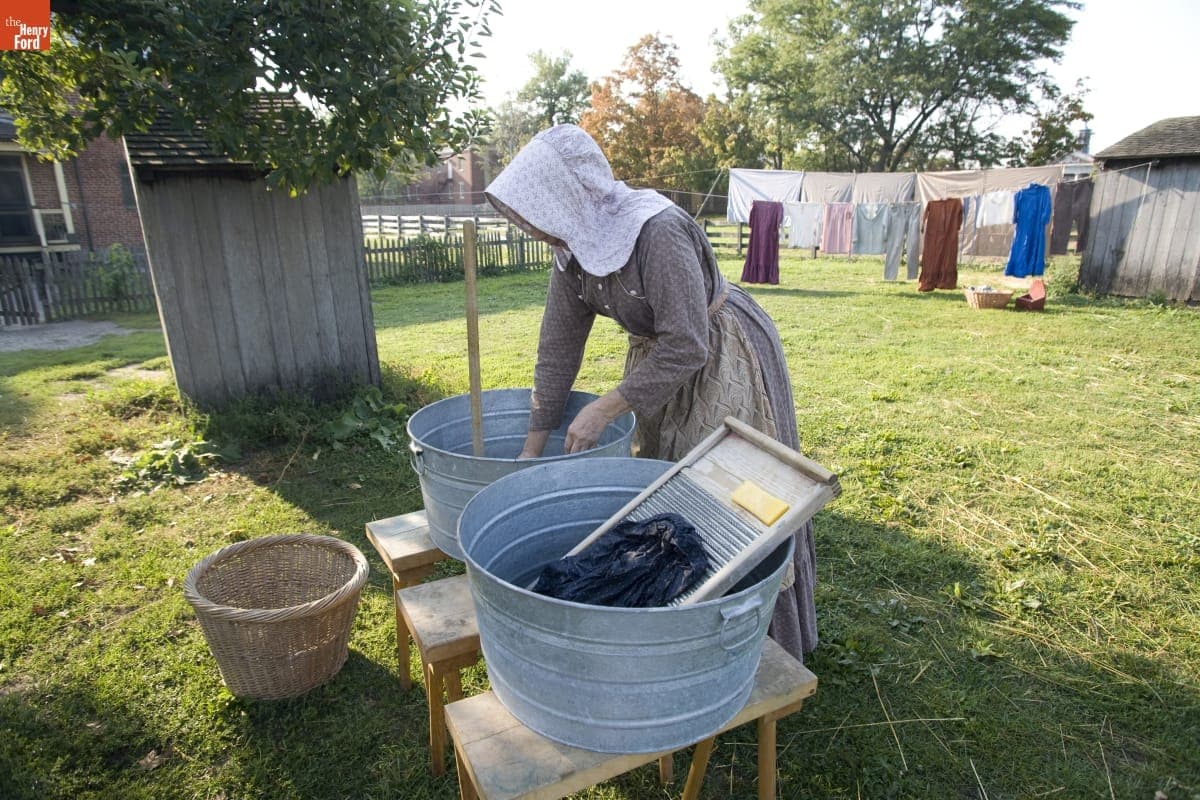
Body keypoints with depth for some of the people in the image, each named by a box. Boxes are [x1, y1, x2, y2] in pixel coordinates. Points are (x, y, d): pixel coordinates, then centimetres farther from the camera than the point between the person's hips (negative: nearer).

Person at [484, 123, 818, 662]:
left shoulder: (657, 232, -31)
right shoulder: (572, 249, -7)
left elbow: (686, 347, -31)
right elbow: (557, 351, -3)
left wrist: (604, 409, -25)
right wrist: (532, 448, -1)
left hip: (723, 360, -8)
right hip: (657, 358, 8)